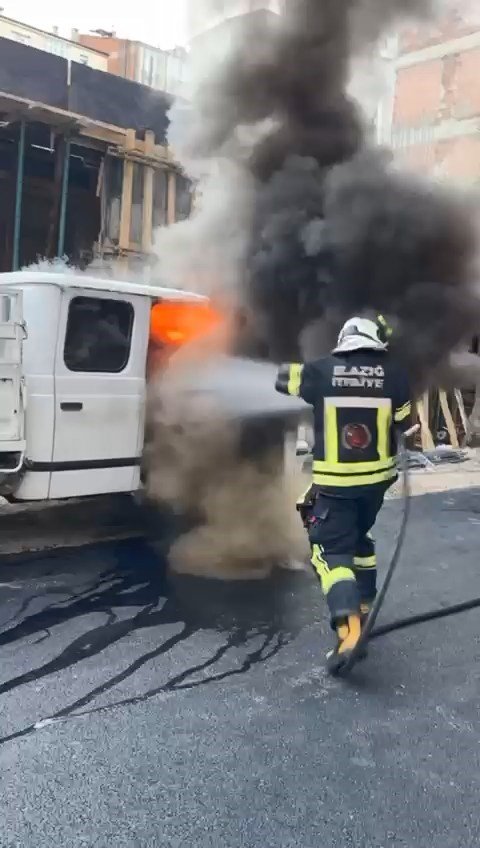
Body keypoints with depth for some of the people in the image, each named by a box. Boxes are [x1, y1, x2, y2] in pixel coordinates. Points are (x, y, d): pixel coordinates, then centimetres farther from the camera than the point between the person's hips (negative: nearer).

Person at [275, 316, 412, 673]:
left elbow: (281, 377, 9)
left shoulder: (321, 370, -7)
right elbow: (404, 423, 6)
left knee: (331, 550, 0)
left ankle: (348, 627, -17)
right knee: (360, 538, 25)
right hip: (376, 478, 3)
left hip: (335, 482, -3)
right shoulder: (394, 373, -4)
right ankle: (363, 604, 37)